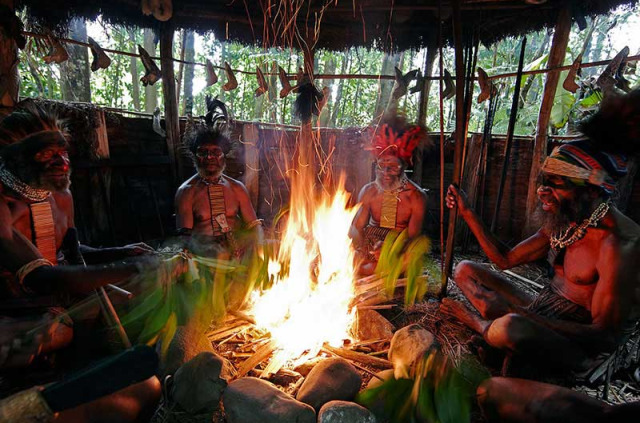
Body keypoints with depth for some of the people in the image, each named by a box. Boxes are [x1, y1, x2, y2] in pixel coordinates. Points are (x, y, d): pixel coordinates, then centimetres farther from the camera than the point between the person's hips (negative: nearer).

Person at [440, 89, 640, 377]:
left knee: (510, 327, -39)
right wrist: (467, 213, 4)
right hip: (540, 317, 8)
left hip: (581, 348, -8)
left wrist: (523, 315, -28)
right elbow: (506, 259, 8)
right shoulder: (561, 225, 1)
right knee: (465, 270, 6)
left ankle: (477, 322, -6)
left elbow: (604, 334, -23)